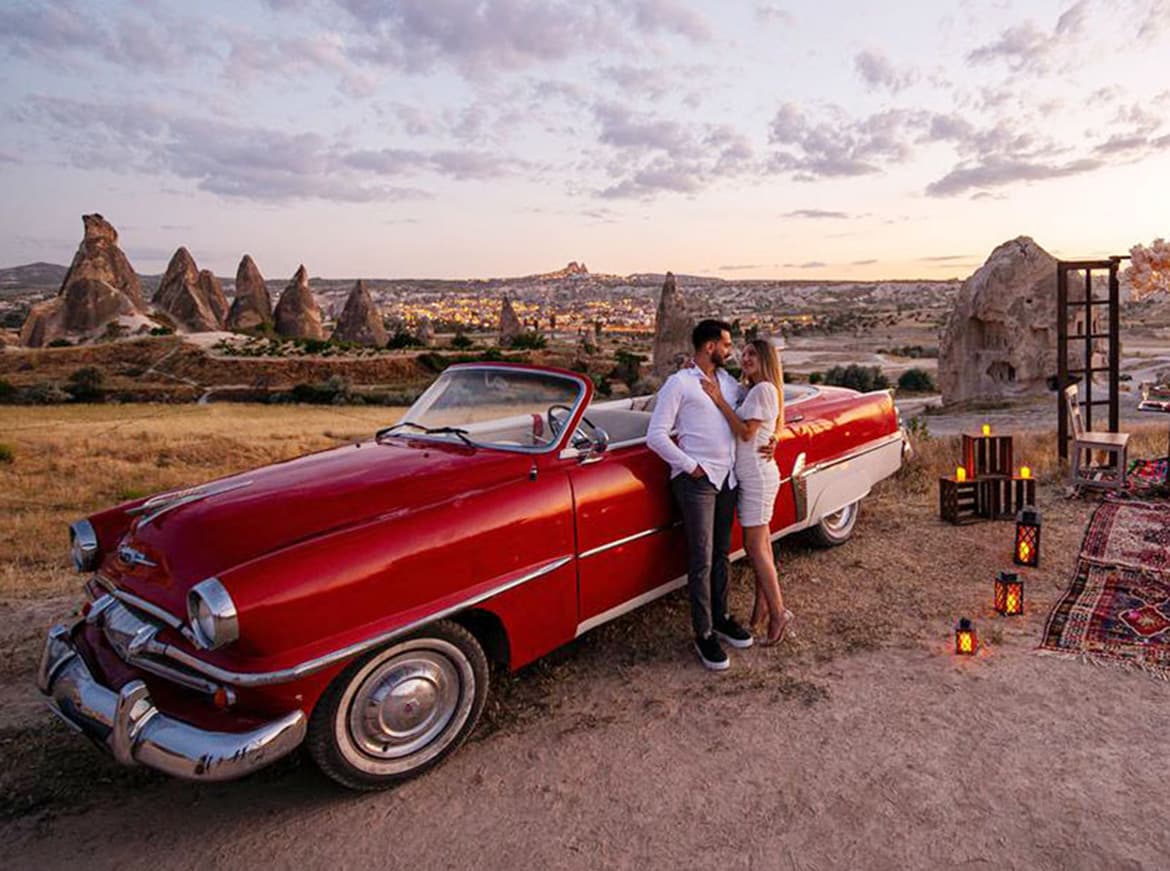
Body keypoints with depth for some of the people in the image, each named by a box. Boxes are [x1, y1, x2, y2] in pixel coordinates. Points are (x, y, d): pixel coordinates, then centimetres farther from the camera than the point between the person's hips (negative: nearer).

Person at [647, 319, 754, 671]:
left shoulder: (729, 382, 13)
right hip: (696, 480, -6)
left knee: (721, 553, 15)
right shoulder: (679, 384, -7)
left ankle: (720, 618, 29)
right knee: (701, 559, -3)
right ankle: (703, 634, 7)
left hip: (727, 477, 7)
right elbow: (656, 435, -11)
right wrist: (690, 466, -12)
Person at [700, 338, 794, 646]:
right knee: (761, 545, 13)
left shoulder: (764, 390, -13)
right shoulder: (752, 391, 15)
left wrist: (720, 400, -20)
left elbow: (746, 432, -20)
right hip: (752, 476, 9)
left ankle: (778, 612, 4)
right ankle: (762, 606, 22)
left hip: (758, 476, -9)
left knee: (755, 547, -4)